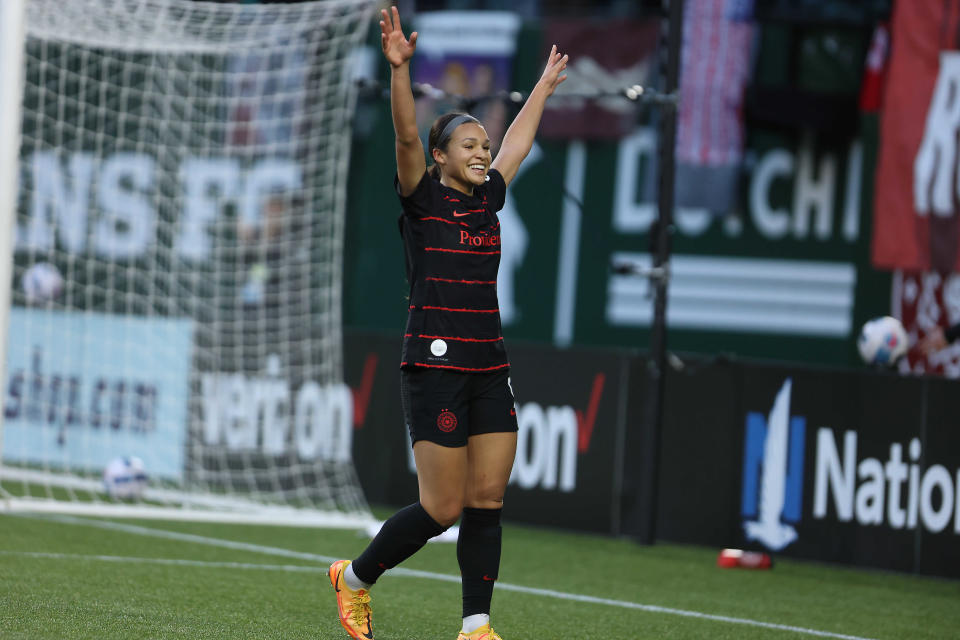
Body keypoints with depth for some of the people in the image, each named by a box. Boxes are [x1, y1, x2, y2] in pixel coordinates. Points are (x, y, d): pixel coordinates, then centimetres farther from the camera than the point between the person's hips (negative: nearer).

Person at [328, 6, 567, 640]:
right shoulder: (423, 199, -2)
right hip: (434, 367, -6)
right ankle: (356, 577, 16)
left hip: (490, 368, 6)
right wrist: (400, 67, -30)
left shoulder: (488, 198, 14)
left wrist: (545, 86, 41)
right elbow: (406, 135, -17)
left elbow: (518, 141, 30)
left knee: (488, 501, 1)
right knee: (443, 508, -5)